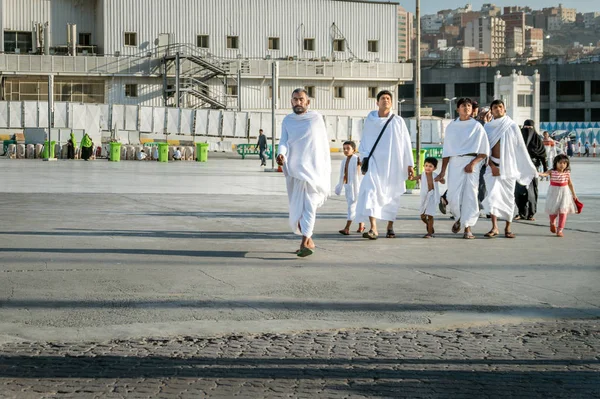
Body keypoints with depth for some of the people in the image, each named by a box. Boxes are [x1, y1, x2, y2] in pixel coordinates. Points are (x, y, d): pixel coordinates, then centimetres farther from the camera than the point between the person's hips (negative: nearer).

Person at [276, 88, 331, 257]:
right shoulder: (287, 120, 8)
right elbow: (283, 141, -3)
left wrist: (327, 170, 4)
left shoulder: (317, 118, 1)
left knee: (309, 205, -16)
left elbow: (324, 143, 4)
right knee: (297, 208, 10)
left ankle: (304, 243, -26)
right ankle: (309, 241, 25)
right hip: (294, 169, 4)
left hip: (314, 168, -4)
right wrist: (281, 154, -26)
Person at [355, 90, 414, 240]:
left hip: (393, 164, 1)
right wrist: (364, 158, 0)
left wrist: (410, 164, 2)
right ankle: (373, 229, -26)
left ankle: (390, 227, 23)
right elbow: (364, 142, 11)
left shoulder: (398, 121, 5)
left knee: (392, 196, 6)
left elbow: (406, 143, 5)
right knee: (371, 191, -18)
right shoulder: (370, 121, 7)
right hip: (374, 162, -1)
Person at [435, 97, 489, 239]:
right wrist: (443, 171, 10)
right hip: (455, 162, 2)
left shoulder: (477, 126, 4)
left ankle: (467, 228, -1)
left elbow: (484, 151, 1)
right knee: (453, 197, -4)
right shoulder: (451, 126, 12)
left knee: (470, 195, -7)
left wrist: (473, 163, -13)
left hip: (472, 162, -2)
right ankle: (459, 219, 26)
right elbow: (446, 151, 14)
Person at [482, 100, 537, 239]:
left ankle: (508, 228, 11)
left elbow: (521, 148, 4)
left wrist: (530, 168, 2)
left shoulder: (512, 126, 3)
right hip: (493, 166, 0)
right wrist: (492, 165, -11)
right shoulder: (488, 127, 5)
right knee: (493, 194, -13)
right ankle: (494, 227, -12)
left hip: (509, 166, 0)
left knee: (508, 197, 2)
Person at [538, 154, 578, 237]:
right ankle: (552, 223, 41)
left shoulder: (567, 173, -1)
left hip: (564, 193, 1)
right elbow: (545, 173, -25)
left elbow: (570, 184, 9)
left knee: (563, 211, -4)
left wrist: (573, 194, 16)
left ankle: (560, 230, 3)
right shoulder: (552, 172, -8)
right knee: (553, 210, 8)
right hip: (554, 193, -1)